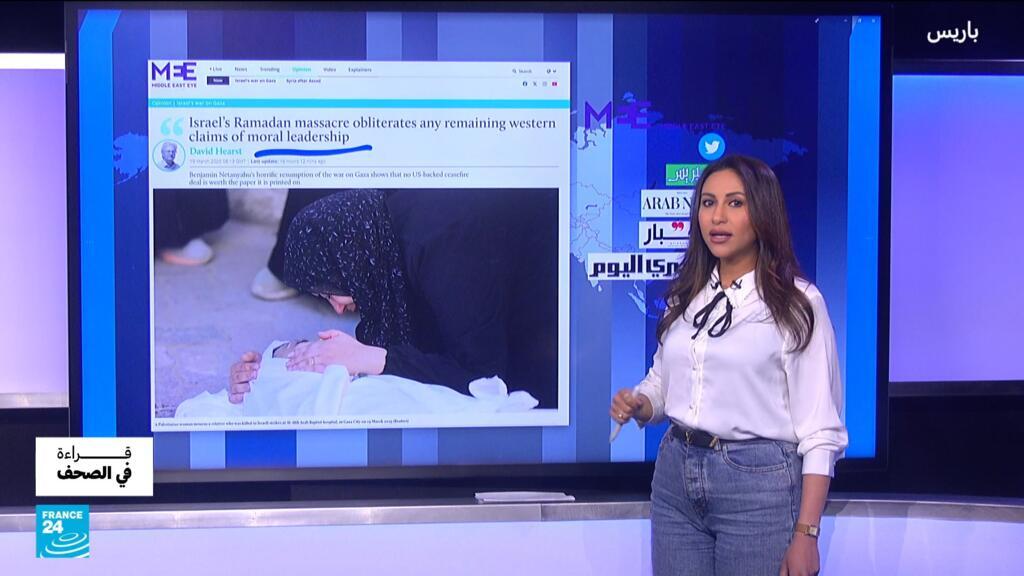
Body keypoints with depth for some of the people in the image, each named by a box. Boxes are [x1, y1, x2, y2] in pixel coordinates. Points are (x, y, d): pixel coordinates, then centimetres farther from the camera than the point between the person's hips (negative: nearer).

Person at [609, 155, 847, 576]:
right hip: (676, 476, 5)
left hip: (759, 483, -5)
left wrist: (806, 534, -15)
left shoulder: (797, 303, -7)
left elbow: (820, 429, -10)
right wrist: (638, 405, -3)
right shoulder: (686, 297, 10)